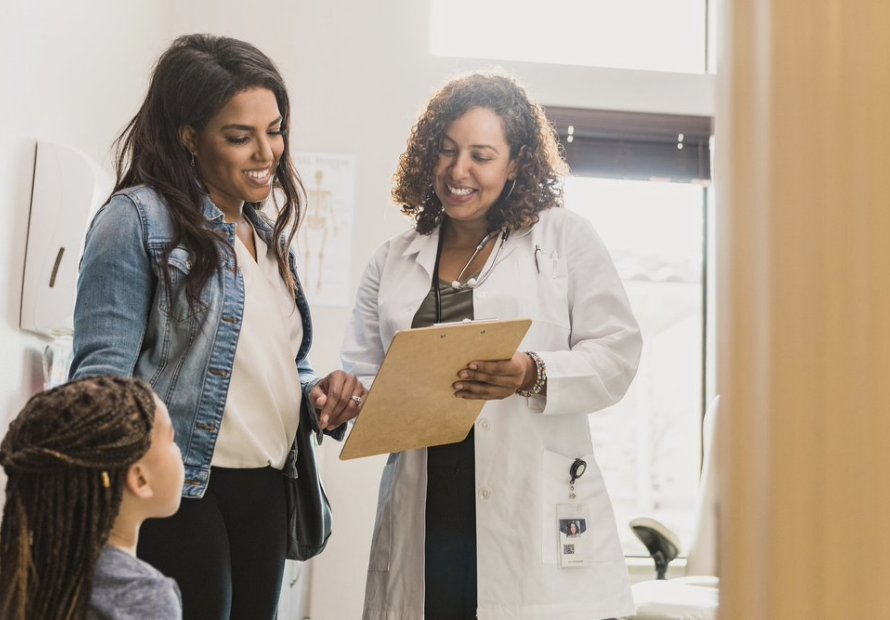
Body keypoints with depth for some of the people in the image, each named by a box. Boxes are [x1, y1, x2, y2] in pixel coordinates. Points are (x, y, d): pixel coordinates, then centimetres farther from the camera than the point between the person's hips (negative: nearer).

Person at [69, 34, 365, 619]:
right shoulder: (138, 219, -8)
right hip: (180, 491, -7)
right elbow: (102, 373, -15)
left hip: (266, 490, 7)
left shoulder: (269, 230, 14)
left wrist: (323, 391, 0)